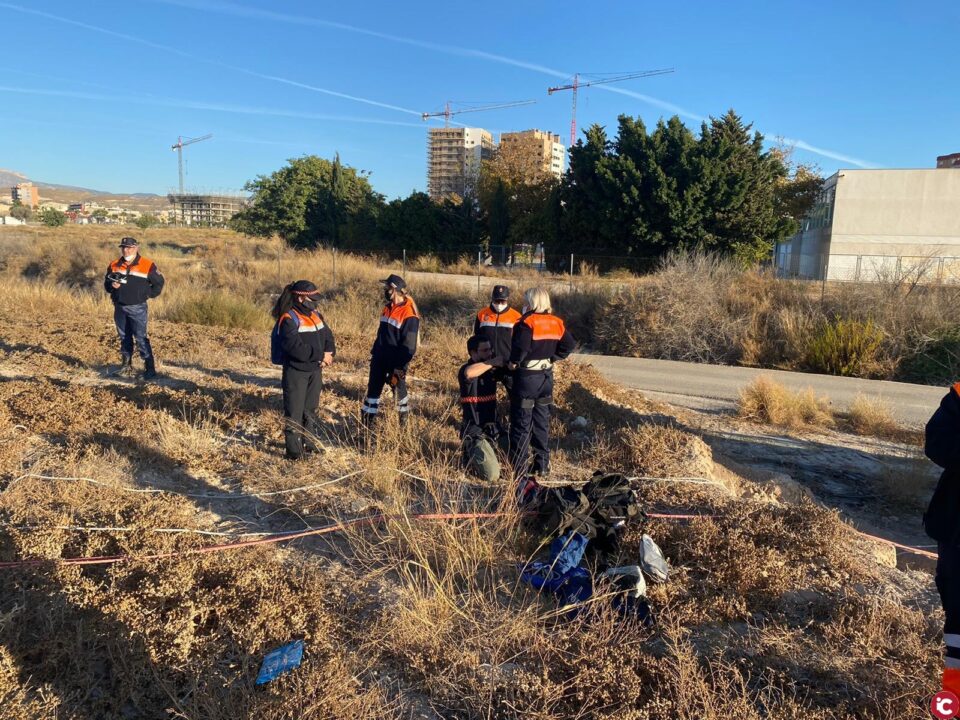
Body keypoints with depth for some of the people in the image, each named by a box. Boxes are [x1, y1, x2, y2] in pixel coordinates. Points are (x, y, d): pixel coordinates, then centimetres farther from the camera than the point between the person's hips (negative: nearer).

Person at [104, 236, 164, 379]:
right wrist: (112, 285, -6)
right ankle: (126, 365, 26)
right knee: (124, 338, 14)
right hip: (119, 308, 5)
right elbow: (106, 283, 15)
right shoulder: (114, 265, 5)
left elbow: (159, 283, 2)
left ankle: (150, 368, -6)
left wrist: (148, 295, -1)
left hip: (137, 308, -5)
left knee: (141, 338, -10)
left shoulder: (147, 266, -9)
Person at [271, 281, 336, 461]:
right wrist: (321, 355, -18)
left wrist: (328, 354, -10)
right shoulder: (288, 319, -15)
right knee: (294, 412, -1)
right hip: (296, 372, -8)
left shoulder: (315, 315, 10)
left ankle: (310, 443, 31)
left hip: (315, 370, 8)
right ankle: (294, 450, 7)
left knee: (311, 409, 18)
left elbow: (328, 336, 10)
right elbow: (296, 348, -24)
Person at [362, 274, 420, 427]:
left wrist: (399, 367, -20)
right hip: (380, 357, 7)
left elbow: (408, 346, -20)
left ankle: (403, 418, 27)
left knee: (398, 388, 8)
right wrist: (374, 353, 17)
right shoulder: (388, 308, 7)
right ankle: (367, 418, 18)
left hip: (396, 360, -7)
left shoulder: (409, 315, -20)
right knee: (373, 387, 9)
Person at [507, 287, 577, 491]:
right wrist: (551, 358, 5)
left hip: (526, 377, -6)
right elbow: (570, 345, 1)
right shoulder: (556, 323, 4)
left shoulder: (526, 323, -16)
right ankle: (542, 464, 25)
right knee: (542, 422, 17)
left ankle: (520, 470, 4)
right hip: (546, 376, 6)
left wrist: (513, 363, -14)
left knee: (521, 425, 1)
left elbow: (521, 347, -30)